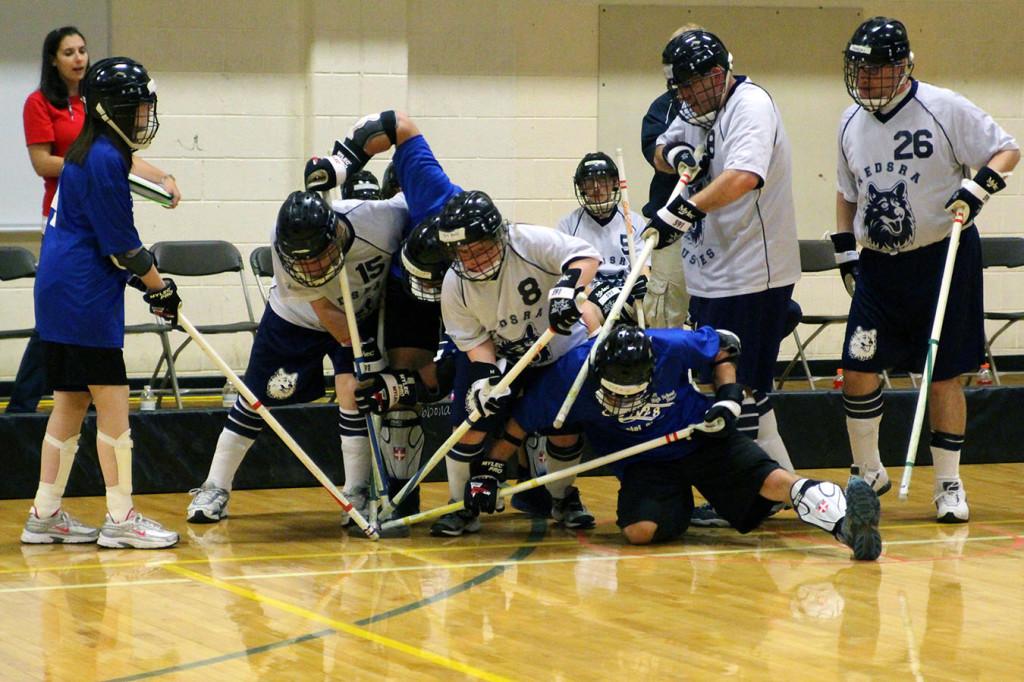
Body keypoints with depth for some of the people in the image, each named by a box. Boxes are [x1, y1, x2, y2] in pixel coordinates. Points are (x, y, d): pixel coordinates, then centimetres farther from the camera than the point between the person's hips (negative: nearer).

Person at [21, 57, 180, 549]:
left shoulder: (89, 153, 16)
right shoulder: (104, 160, -15)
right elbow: (121, 243, -16)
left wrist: (144, 276, 13)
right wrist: (160, 289, -7)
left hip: (61, 296, 10)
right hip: (84, 299, -10)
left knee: (72, 400, 13)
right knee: (113, 400, -6)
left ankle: (45, 516, 15)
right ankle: (120, 519, -4)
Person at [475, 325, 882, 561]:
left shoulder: (673, 347, -22)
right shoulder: (571, 373, -21)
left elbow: (723, 348, 0)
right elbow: (518, 424, -10)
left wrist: (728, 398, -12)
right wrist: (487, 476, -11)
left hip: (700, 440, -1)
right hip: (642, 462, 1)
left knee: (769, 478, -25)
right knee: (640, 531, -28)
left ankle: (845, 521, -40)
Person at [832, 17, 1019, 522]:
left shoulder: (944, 109, -10)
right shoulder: (851, 123, 7)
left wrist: (977, 187, -23)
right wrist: (845, 251, 12)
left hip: (944, 258, -4)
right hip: (879, 266, 5)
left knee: (943, 376, 0)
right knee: (857, 371, -2)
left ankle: (949, 484, 13)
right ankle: (870, 474, 17)